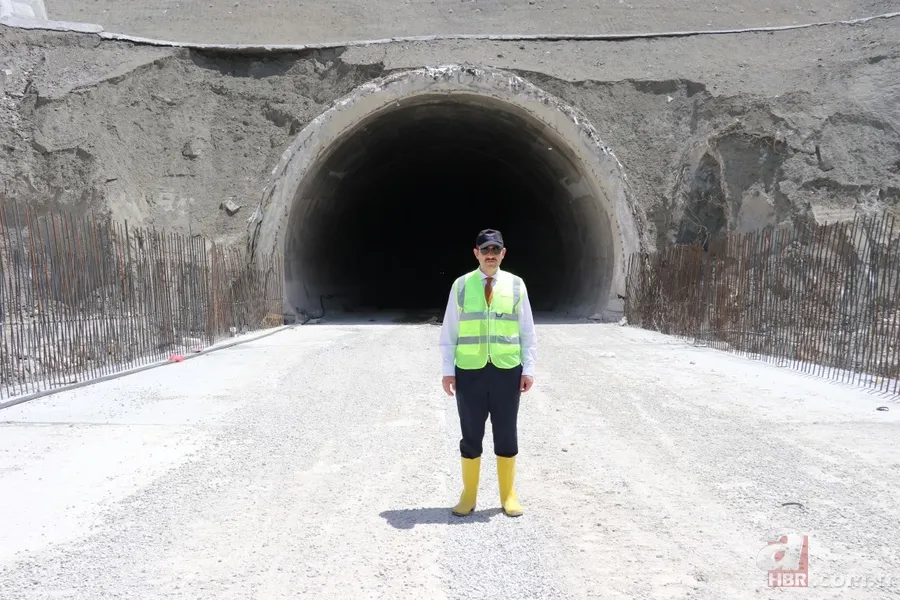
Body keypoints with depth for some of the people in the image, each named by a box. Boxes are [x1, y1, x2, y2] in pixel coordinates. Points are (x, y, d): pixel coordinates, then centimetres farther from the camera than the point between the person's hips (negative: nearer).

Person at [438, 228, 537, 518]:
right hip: (469, 371, 0)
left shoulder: (516, 285, 2)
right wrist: (448, 370, -2)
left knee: (506, 434, 9)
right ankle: (468, 495, 23)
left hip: (507, 370, 1)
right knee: (471, 435, 9)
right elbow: (449, 331, 3)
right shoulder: (461, 285, 0)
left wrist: (528, 369, 0)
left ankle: (508, 495, 23)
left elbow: (527, 331, 5)